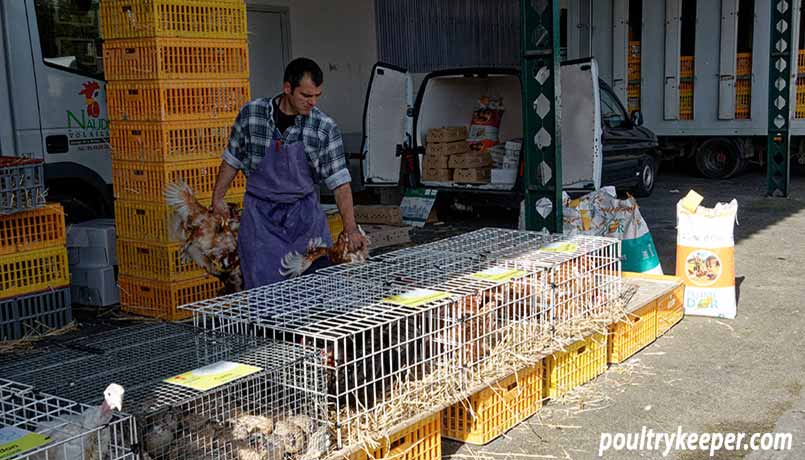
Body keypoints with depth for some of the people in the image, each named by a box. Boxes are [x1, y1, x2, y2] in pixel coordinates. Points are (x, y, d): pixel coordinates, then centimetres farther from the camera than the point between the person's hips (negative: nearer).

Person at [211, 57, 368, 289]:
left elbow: (339, 182, -11)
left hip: (305, 214, 1)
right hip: (261, 214, -1)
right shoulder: (251, 114, -8)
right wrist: (218, 197, 8)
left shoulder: (325, 128, -10)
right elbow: (233, 159, 7)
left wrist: (351, 229, -19)